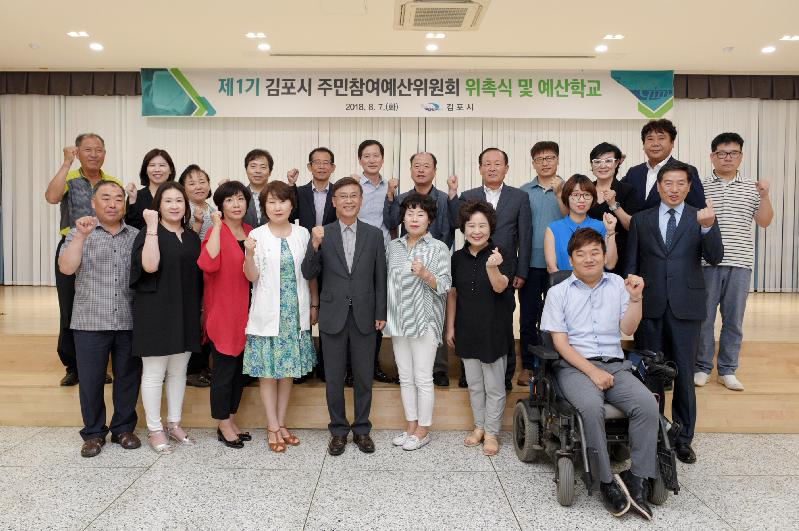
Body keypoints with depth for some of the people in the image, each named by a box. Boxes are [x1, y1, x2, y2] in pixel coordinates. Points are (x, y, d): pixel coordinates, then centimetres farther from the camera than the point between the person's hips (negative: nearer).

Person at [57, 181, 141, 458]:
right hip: (90, 322, -1)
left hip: (129, 322, 2)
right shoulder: (79, 233, 4)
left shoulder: (136, 236, 9)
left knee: (128, 378, 9)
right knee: (91, 380, 6)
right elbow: (66, 268, -11)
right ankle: (93, 433, 21)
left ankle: (124, 429, 25)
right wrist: (81, 236, -18)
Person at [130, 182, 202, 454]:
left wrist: (200, 311, 13)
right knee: (154, 373, 2)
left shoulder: (192, 238, 12)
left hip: (186, 314, 6)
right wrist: (152, 227, -20)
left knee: (179, 371, 13)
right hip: (156, 312, -5)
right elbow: (149, 266, -23)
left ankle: (174, 424, 25)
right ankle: (155, 430, 13)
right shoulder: (149, 234, -4)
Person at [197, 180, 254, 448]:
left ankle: (231, 420, 29)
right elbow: (208, 264, -29)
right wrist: (217, 226, -25)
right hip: (222, 311, -7)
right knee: (224, 369, 3)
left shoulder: (250, 232, 9)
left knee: (240, 368, 14)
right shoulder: (216, 231, -10)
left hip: (245, 311, 7)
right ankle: (223, 426, 18)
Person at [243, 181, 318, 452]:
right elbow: (252, 277, -7)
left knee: (289, 369, 10)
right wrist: (249, 254, -24)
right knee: (268, 371, 4)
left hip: (296, 313, 3)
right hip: (267, 314, -3)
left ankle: (281, 424, 24)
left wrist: (314, 305, 8)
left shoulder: (302, 234, 4)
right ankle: (273, 427, 17)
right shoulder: (257, 235, -4)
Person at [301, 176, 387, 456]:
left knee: (364, 377, 10)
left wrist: (381, 313, 0)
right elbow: (309, 274, -5)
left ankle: (362, 428, 26)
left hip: (364, 316, 1)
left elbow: (380, 276, 3)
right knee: (334, 378, 10)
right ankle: (338, 430, 25)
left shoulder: (374, 234, 2)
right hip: (333, 315, 0)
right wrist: (315, 245, -21)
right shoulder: (322, 234, 0)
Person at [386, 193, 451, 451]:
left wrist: (425, 275, -25)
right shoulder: (393, 246, 9)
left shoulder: (438, 248, -4)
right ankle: (411, 426, 25)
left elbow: (445, 286, -8)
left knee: (423, 378, 2)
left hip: (424, 321, -5)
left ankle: (423, 430, 15)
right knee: (405, 377, 12)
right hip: (398, 321, 5)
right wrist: (384, 314, 11)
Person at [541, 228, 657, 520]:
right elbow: (560, 342, -2)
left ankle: (638, 479, -12)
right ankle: (606, 482, -17)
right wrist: (592, 372, -12)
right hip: (575, 366, -3)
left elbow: (628, 329, 6)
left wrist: (635, 298, -10)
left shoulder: (618, 284, 12)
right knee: (592, 407, -32)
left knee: (648, 404, -24)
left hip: (615, 364, 3)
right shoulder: (558, 292, 5)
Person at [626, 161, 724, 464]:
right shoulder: (641, 220, 7)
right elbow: (631, 264, 9)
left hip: (685, 307, -1)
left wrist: (708, 226, -27)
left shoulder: (701, 219, 3)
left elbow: (714, 259, -10)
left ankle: (683, 438, 19)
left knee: (684, 374, 5)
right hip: (649, 306, 1)